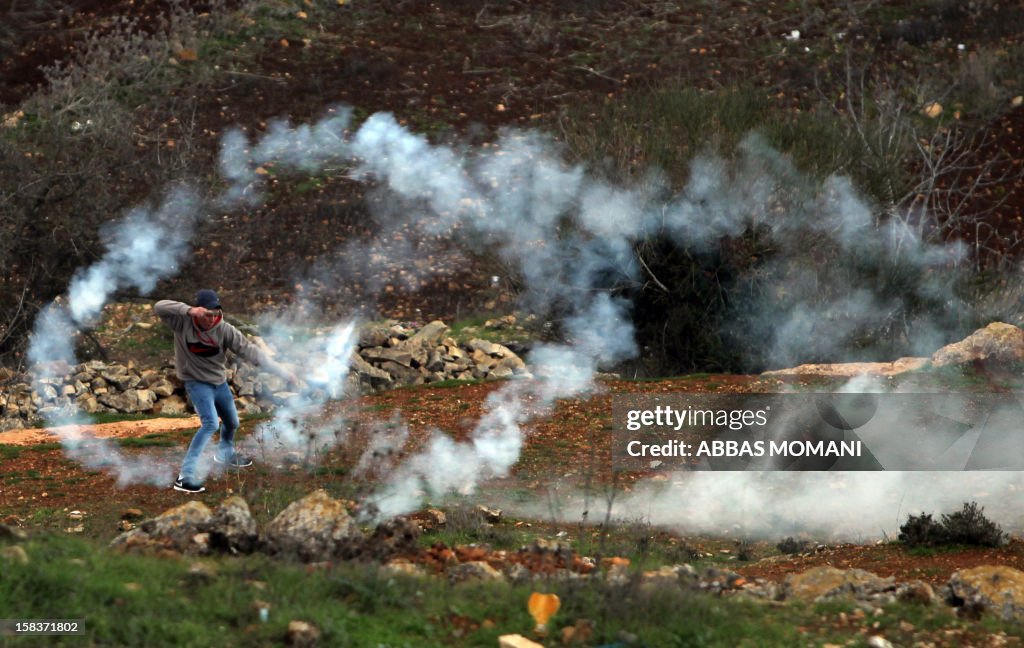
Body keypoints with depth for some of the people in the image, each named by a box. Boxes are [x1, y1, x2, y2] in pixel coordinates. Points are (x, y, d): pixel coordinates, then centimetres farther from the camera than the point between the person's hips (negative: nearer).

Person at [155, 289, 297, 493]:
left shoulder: (224, 330, -19)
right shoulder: (183, 323, -23)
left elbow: (249, 350, -21)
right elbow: (160, 307, -38)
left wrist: (281, 371, -29)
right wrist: (189, 310, -52)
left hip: (219, 382, 5)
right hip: (196, 382, -5)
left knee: (232, 422, 23)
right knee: (211, 423, -24)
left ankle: (225, 454, 56)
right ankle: (185, 476, -26)